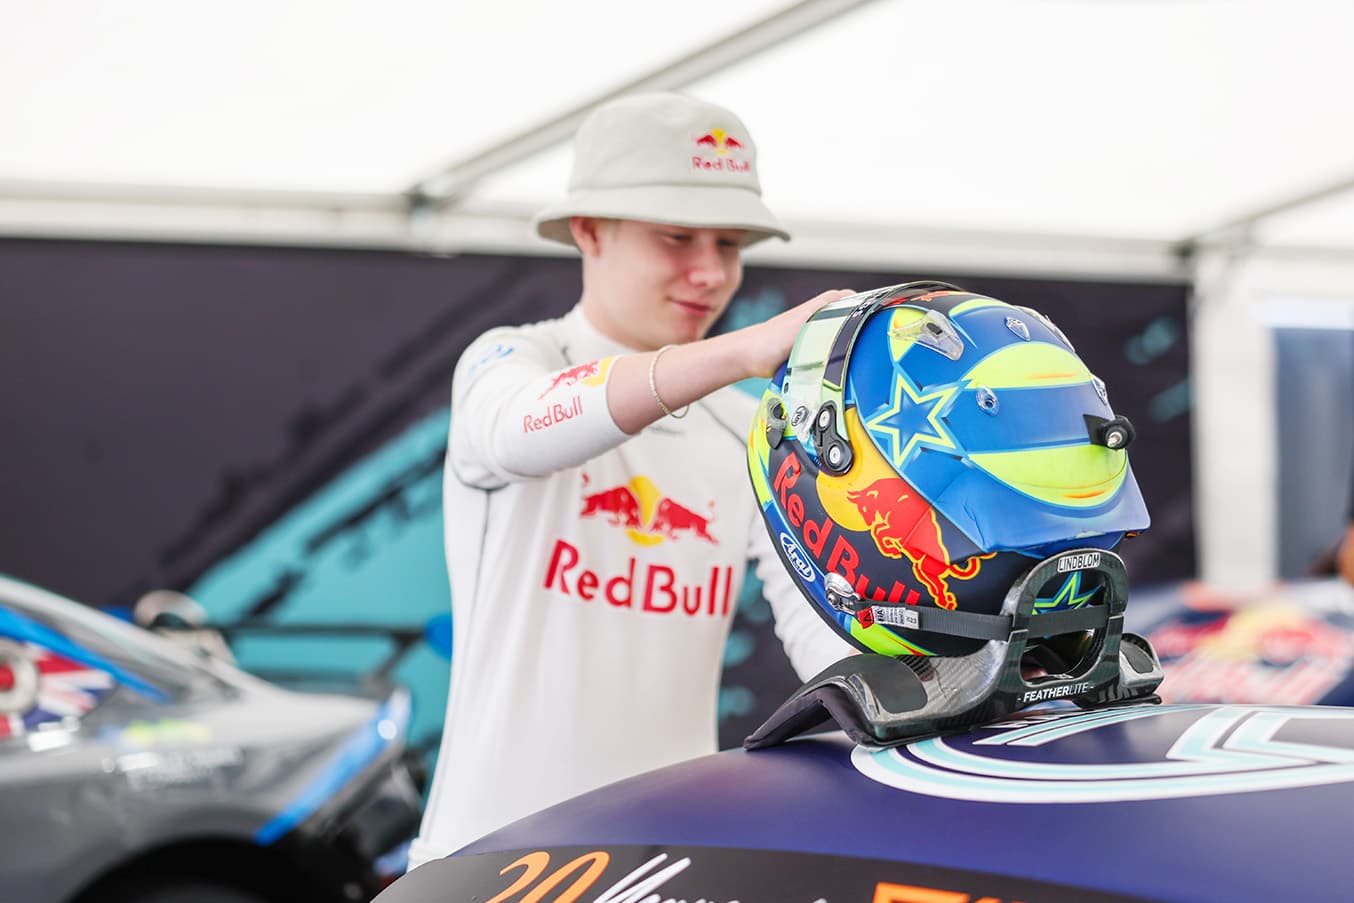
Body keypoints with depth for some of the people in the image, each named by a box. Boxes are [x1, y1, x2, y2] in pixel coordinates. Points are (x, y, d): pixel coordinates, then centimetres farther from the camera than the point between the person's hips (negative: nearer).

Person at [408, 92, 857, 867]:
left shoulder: (751, 440, 10)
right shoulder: (505, 363, -4)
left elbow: (825, 627, -3)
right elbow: (526, 428, -29)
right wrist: (744, 352, -46)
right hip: (498, 846, -4)